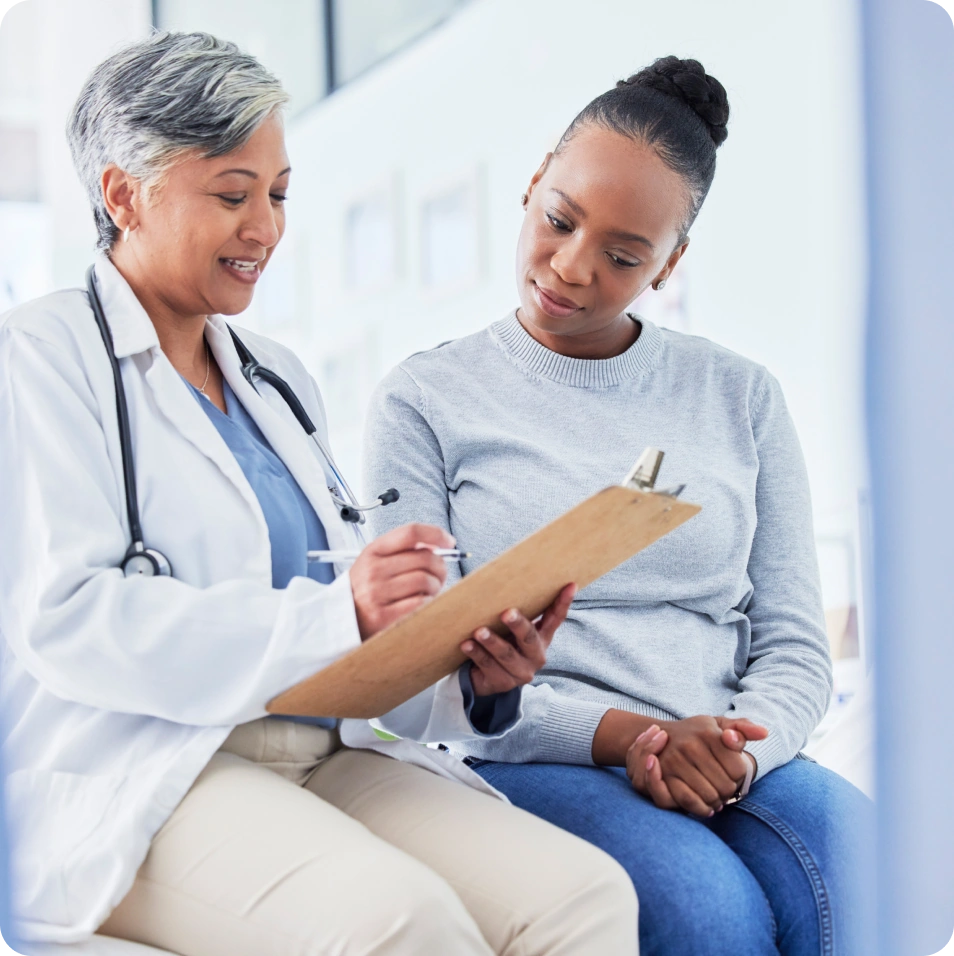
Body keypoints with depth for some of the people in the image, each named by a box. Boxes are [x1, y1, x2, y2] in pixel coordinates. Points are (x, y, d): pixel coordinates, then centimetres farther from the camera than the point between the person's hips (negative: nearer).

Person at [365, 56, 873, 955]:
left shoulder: (740, 397, 14)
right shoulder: (423, 401, 4)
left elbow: (795, 645, 10)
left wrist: (736, 751, -13)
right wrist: (619, 736, -16)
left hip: (731, 764, 3)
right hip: (526, 767, -3)